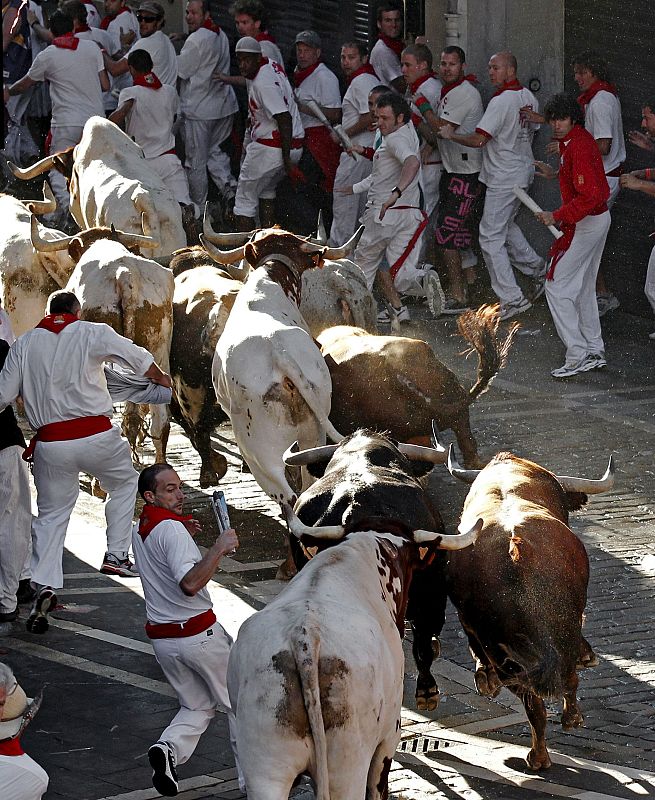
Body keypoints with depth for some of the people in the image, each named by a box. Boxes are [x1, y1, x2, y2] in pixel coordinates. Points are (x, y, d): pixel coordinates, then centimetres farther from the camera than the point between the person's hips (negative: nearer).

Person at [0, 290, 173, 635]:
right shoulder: (92, 333, -2)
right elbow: (138, 358, 7)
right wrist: (161, 378, 27)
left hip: (50, 443, 2)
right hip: (95, 435, -2)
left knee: (51, 515, 12)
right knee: (124, 483, 26)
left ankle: (44, 588, -3)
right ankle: (116, 555, 20)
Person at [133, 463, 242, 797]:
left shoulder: (139, 530, 9)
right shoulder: (171, 529, -19)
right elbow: (190, 584, -32)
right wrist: (218, 547, -30)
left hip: (162, 639, 8)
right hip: (198, 634, -8)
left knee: (198, 705, 19)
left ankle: (169, 747, -9)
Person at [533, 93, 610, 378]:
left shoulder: (578, 146, -24)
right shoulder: (579, 138, 8)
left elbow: (590, 196, -31)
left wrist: (557, 216, -27)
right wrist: (556, 174, 27)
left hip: (585, 224, -11)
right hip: (599, 219, 11)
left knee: (557, 287, -5)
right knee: (583, 289, 19)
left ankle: (577, 356, -5)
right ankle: (594, 352, 26)